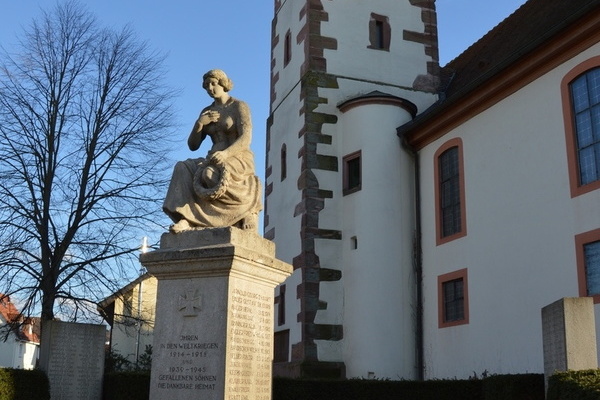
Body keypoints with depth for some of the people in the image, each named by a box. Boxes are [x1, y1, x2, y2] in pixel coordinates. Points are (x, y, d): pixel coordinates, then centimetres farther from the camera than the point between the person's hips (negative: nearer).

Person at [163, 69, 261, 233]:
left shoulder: (239, 106, 1)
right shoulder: (206, 112, 18)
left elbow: (246, 139, -14)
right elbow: (192, 145, 14)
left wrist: (226, 153, -32)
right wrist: (199, 123, -4)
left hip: (239, 160, -5)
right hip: (216, 161, 6)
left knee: (211, 175, -37)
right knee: (183, 169, -23)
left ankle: (246, 210, -18)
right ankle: (185, 219, -38)